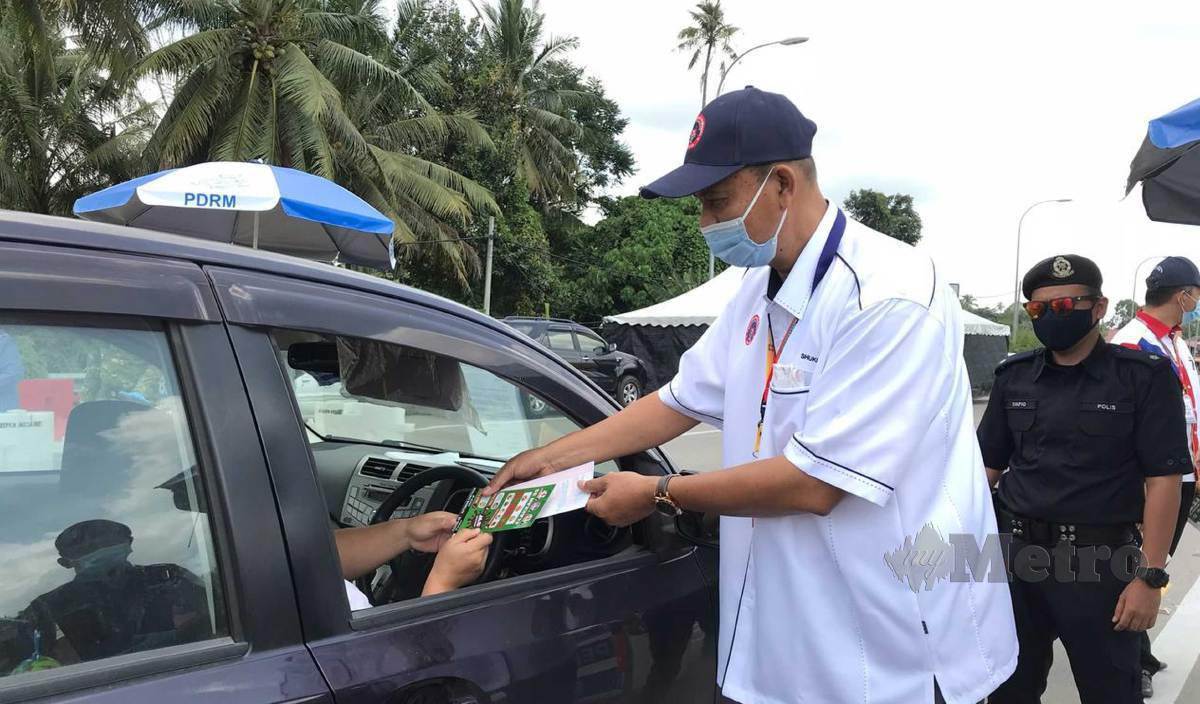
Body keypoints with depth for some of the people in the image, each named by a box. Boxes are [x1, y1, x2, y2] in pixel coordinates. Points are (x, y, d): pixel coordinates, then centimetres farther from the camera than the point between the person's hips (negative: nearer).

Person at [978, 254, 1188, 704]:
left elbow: (1162, 479, -9)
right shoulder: (1014, 377, 6)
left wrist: (1150, 577, -14)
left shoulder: (1144, 377, -5)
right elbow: (987, 466, 10)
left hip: (1097, 561, -4)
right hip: (1014, 556, 4)